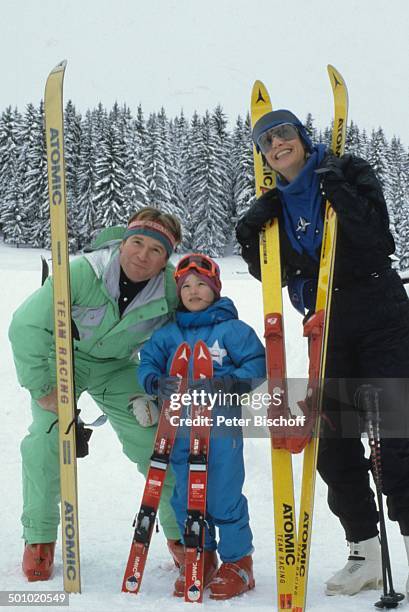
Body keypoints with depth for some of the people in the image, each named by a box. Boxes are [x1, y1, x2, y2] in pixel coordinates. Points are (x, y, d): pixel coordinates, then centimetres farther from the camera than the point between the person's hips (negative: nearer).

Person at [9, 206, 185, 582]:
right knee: (47, 440, -15)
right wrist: (41, 387, -23)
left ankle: (181, 534, 18)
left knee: (155, 445, -2)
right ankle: (39, 539, 6)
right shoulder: (82, 272, -34)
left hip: (117, 368, 2)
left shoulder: (171, 289, -24)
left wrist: (151, 394, -12)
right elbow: (27, 325, -28)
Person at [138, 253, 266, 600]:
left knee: (224, 497, -1)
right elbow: (147, 363, 11)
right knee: (185, 497, 11)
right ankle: (200, 558, 26)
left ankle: (238, 561, 14)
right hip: (181, 428, 4)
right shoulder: (168, 333, 10)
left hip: (222, 429, -4)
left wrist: (228, 384, -20)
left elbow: (256, 365, -5)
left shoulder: (232, 329, -2)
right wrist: (157, 382, -11)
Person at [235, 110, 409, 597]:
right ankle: (365, 554, 13)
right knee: (333, 440, 3)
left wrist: (340, 193, -21)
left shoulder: (350, 173, -3)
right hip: (328, 330, 5)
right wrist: (251, 237, -7)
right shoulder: (276, 203, 9)